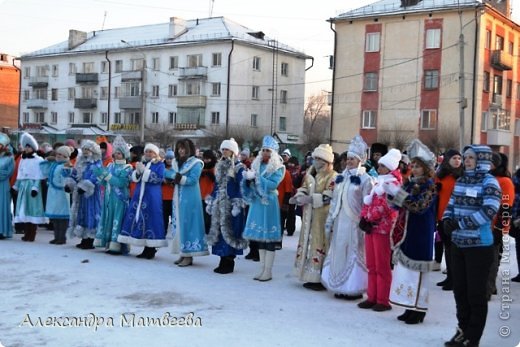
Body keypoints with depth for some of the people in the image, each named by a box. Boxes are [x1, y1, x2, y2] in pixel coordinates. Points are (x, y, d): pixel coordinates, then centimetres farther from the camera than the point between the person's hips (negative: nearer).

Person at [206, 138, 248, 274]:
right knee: (219, 231, 7)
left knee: (229, 231, -5)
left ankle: (229, 263, 2)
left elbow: (240, 187, -11)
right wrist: (211, 201, 15)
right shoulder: (220, 166, 16)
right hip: (219, 204, 7)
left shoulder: (239, 167, -6)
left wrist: (237, 205, -18)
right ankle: (223, 261, 15)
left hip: (231, 204, -7)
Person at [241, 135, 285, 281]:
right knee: (259, 236, 8)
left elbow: (273, 184, -18)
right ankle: (262, 269, 15)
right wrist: (248, 177, -12)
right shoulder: (256, 165, 11)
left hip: (269, 203, -6)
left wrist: (256, 177, -19)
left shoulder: (278, 168, -4)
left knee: (269, 237, -3)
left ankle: (268, 271, 1)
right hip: (257, 202, 6)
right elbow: (249, 183, 10)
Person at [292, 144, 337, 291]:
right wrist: (299, 196, -8)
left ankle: (321, 279, -1)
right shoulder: (311, 173, 15)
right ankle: (312, 277, 19)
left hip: (323, 217, -8)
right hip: (309, 215, 8)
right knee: (309, 243, 10)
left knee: (320, 245, -7)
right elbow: (304, 188, 14)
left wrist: (309, 199, -24)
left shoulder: (333, 176, -10)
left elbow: (328, 197, -18)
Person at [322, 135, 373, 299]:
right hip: (340, 222, 6)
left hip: (354, 223, -6)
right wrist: (329, 221, 12)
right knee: (338, 252, 9)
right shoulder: (341, 177, 12)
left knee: (354, 253, 0)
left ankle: (354, 288, 9)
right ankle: (340, 287, 19)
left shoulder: (365, 179, -6)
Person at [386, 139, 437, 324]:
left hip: (420, 235, -7)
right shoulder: (410, 183, 12)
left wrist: (398, 192, -23)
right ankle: (410, 308, 17)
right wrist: (390, 192, -6)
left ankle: (419, 310, 5)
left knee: (416, 271, -3)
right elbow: (398, 204, 13)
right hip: (405, 232, 7)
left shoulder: (430, 186, -8)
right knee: (405, 269, 8)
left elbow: (418, 206, -21)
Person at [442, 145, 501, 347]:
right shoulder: (461, 181, 10)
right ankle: (463, 329, 29)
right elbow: (451, 205, 13)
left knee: (476, 292, 1)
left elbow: (488, 212, -24)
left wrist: (459, 223, -22)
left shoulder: (489, 182, -11)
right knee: (459, 289, 15)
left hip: (479, 246, -7)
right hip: (458, 243, 7)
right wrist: (447, 220, -9)